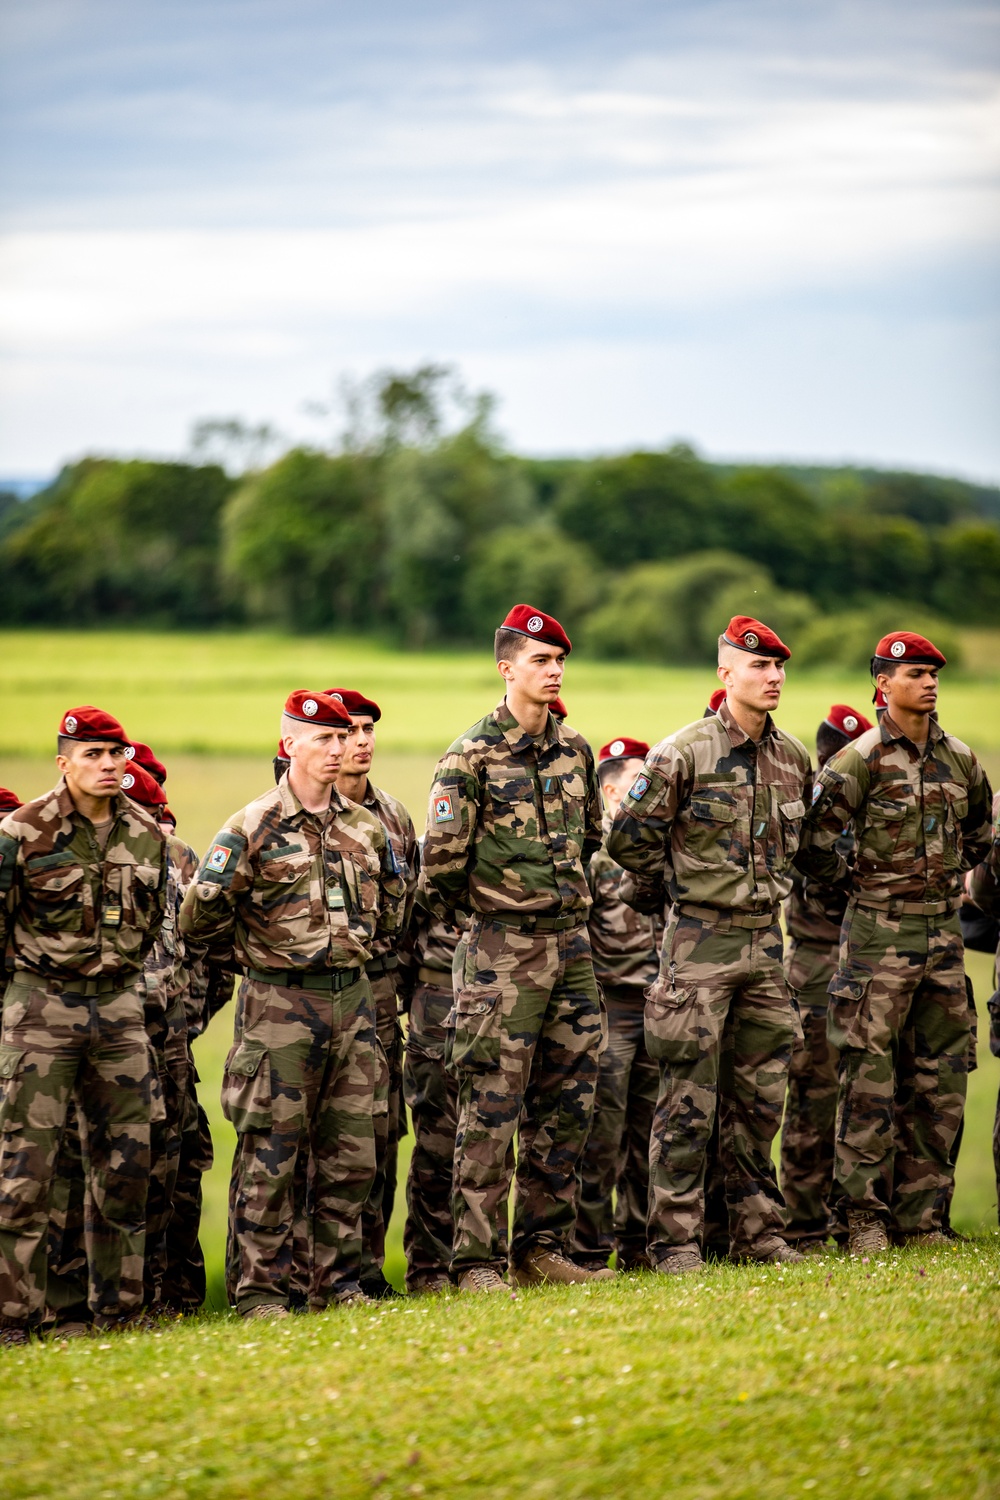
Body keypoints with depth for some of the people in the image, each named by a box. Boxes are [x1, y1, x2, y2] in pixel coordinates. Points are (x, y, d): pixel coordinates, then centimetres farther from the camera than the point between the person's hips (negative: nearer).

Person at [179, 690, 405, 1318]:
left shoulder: (366, 828, 10)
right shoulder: (253, 830, -7)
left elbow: (393, 905, 26)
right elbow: (201, 917, -5)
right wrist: (259, 957, 4)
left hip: (353, 997, 5)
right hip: (280, 1006, -5)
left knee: (352, 1153, 7)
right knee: (271, 1155, -4)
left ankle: (339, 1282, 15)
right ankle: (261, 1290, 1)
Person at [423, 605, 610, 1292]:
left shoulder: (575, 748, 10)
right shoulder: (473, 755, -9)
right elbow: (443, 854, -12)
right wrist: (467, 909, 0)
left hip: (572, 942, 6)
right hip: (505, 950, -6)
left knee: (566, 1105, 9)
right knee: (492, 1111, -5)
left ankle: (544, 1247, 18)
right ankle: (477, 1261, -2)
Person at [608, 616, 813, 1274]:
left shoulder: (794, 757, 9)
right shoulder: (684, 753, -10)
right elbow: (629, 836, -8)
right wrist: (682, 885, 0)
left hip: (765, 939, 6)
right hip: (701, 942, -6)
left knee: (759, 1097, 10)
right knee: (689, 1101, -5)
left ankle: (758, 1229, 19)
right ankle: (676, 1239, -1)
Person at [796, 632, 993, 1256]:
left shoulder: (961, 760, 10)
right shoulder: (860, 761, -8)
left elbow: (978, 833, 28)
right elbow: (814, 847, -10)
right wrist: (863, 880, 1)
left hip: (944, 931, 6)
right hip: (880, 935, -6)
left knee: (939, 1083, 6)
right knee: (871, 1080, -6)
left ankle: (921, 1216, 12)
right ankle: (866, 1216, -3)